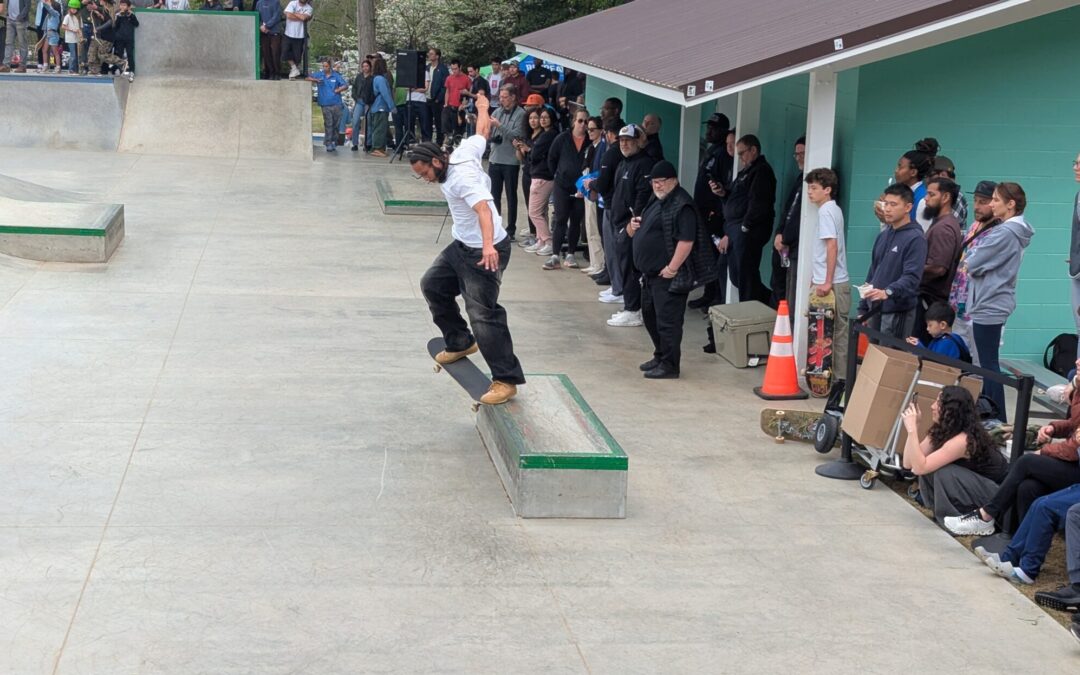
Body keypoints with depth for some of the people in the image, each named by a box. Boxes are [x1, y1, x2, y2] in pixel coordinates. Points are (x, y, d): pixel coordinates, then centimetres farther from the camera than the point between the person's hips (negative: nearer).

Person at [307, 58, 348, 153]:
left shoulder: (336, 76, 5)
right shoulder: (319, 75, 8)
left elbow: (345, 85, 3)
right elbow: (307, 78, 6)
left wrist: (337, 90, -9)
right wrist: (315, 80, -11)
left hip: (336, 103, 0)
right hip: (325, 105, 0)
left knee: (336, 124, 5)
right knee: (328, 125, -4)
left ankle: (334, 142, 19)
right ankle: (329, 144, -1)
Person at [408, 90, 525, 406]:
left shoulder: (461, 178, -27)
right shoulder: (463, 152, 0)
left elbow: (483, 208, -42)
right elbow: (483, 131, 19)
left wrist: (488, 246, -58)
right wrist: (483, 108, 40)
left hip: (484, 252, -11)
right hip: (462, 246, 11)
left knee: (483, 314, -15)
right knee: (432, 285, 19)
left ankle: (506, 380, -12)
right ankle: (460, 342, 32)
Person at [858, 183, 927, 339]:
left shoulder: (915, 238, -10)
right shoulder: (883, 236, 14)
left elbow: (912, 277, -21)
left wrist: (888, 292, -37)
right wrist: (863, 308, 17)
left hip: (898, 312, -8)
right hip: (875, 310, 8)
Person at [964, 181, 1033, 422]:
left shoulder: (1006, 233, -19)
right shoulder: (1014, 231, 12)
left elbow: (974, 264, -18)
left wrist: (968, 260, 2)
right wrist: (973, 262, 0)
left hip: (990, 305, -10)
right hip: (994, 303, 10)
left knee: (988, 363, -5)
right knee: (988, 363, 15)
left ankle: (998, 419, -2)